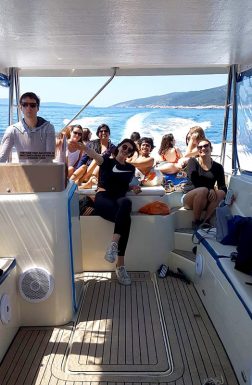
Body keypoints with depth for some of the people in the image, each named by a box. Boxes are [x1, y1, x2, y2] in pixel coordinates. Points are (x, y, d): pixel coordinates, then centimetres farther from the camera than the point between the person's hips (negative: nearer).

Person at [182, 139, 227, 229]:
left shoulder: (218, 167, 4)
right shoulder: (193, 161, -3)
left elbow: (223, 187, -4)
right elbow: (194, 180, -18)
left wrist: (215, 191, -28)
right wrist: (209, 190, -29)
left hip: (207, 201, 3)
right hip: (189, 198, -2)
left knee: (220, 193, -27)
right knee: (203, 190, -34)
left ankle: (205, 221, -19)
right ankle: (196, 222, -17)